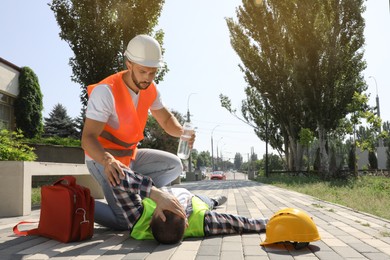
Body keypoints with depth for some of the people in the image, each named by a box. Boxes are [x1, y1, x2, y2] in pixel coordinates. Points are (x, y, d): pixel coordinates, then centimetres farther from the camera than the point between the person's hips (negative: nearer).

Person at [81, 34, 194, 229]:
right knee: (127, 221, -16)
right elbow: (87, 138, -31)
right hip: (103, 160, -7)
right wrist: (107, 160, -51)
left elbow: (166, 120, 5)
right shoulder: (105, 91, -27)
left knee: (174, 165, 3)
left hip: (130, 156, 8)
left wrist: (181, 131, -19)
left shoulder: (150, 89, -5)